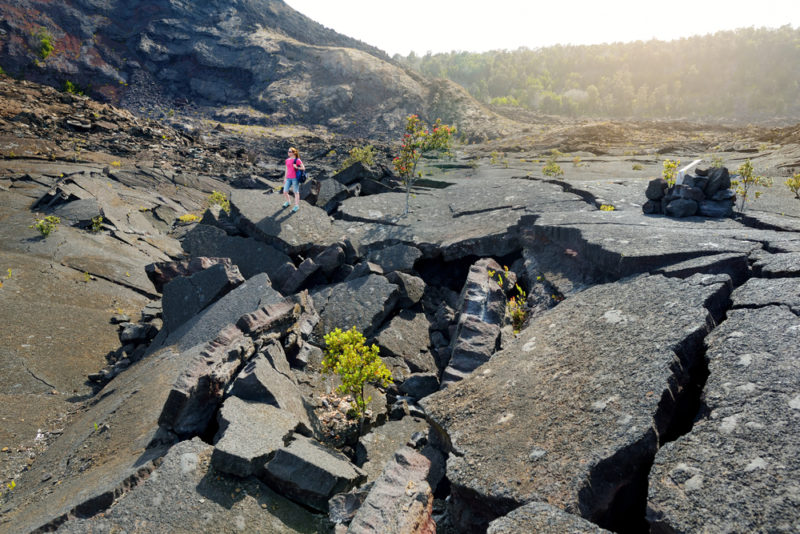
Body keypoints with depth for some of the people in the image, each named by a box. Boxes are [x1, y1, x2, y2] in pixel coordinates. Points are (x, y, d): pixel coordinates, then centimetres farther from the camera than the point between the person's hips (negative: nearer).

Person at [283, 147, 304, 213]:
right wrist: (285, 178, 18)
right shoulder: (287, 160, 11)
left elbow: (303, 168, -7)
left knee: (296, 192, 3)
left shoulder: (297, 160, -8)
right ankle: (288, 202, 32)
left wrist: (297, 167, -22)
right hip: (288, 178, 6)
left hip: (295, 178, -6)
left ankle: (297, 206, 15)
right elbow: (287, 170, 18)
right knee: (285, 192, 5)